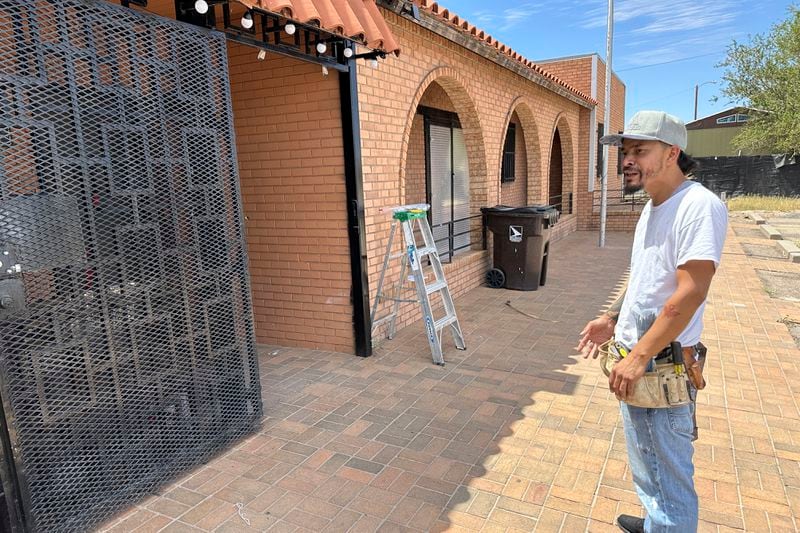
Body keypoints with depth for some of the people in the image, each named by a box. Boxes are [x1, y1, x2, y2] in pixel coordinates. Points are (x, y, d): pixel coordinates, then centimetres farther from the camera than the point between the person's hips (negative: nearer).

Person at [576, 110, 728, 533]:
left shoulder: (699, 206, -20)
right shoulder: (652, 206, 9)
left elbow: (690, 293, -26)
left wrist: (638, 357, -23)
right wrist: (613, 318, 10)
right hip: (634, 359, 9)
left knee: (670, 474, 8)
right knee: (644, 462, 25)